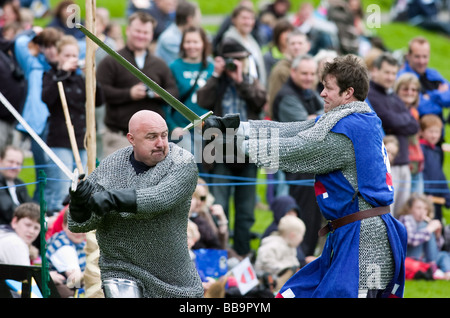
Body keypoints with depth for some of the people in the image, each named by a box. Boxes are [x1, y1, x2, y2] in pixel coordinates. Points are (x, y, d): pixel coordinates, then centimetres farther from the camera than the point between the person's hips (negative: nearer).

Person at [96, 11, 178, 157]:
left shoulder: (160, 65, 18)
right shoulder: (111, 62, 3)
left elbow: (174, 92, 14)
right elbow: (101, 91, -7)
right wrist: (129, 94, -17)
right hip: (119, 134, -4)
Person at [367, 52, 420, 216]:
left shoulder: (394, 98, 20)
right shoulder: (370, 96, -6)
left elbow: (414, 126, 10)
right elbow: (392, 122, -15)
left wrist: (397, 122, -6)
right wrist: (405, 118, 3)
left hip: (403, 165, 8)